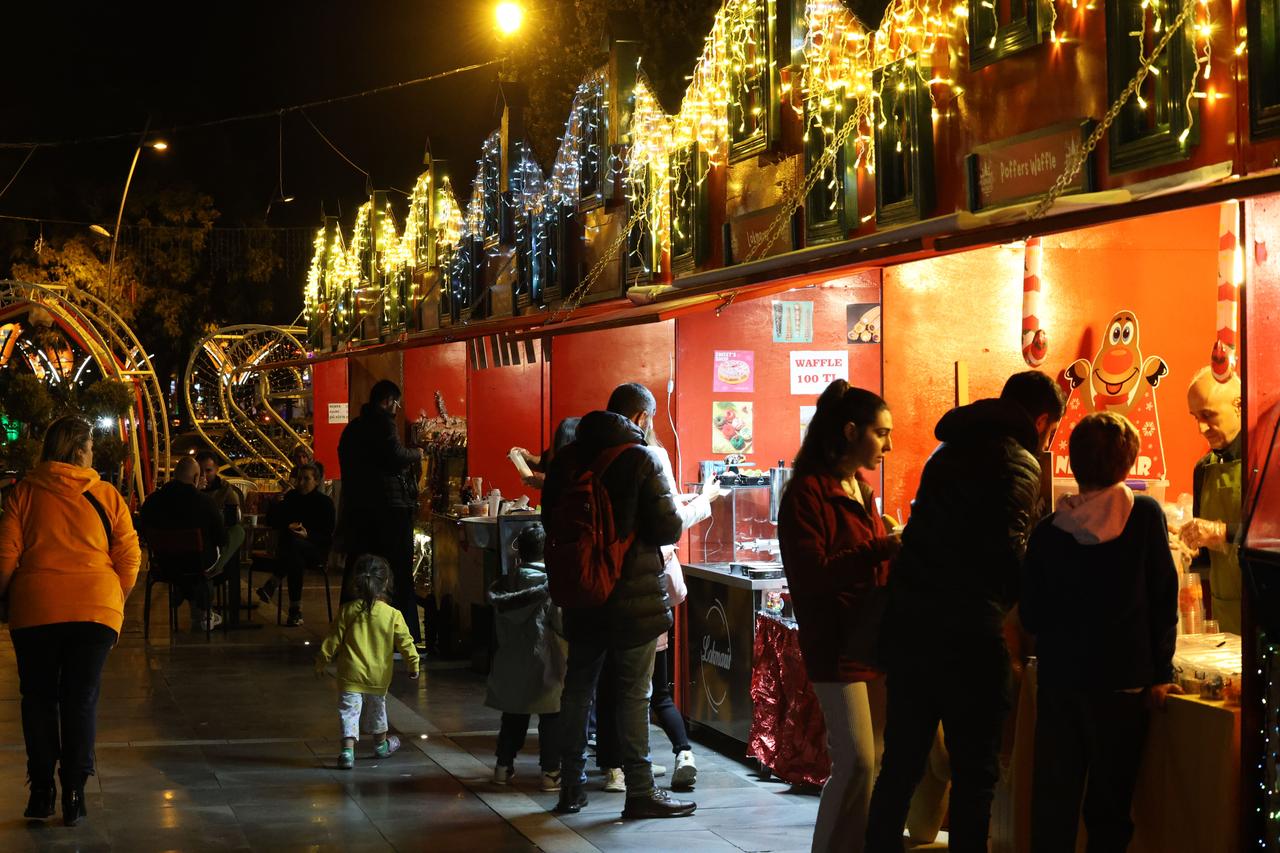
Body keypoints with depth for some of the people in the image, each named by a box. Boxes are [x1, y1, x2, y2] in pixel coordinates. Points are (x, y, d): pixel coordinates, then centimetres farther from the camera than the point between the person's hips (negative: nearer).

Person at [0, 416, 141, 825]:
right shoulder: (107, 496, 2)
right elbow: (129, 557, 2)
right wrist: (114, 603, 16)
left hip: (35, 610, 0)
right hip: (95, 608, 0)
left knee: (39, 699, 13)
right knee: (81, 700, 7)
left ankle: (41, 791, 14)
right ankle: (74, 794, 6)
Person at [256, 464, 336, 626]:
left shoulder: (324, 502, 3)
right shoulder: (291, 497, 15)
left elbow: (327, 535, -5)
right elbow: (271, 520, 13)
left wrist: (308, 535, -22)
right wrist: (287, 526, -7)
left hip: (317, 550, -2)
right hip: (290, 546, 2)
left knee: (293, 544, -38)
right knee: (295, 558, -38)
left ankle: (272, 584, -38)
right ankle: (296, 611, -45)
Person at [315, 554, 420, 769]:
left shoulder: (348, 611, -7)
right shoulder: (393, 615, -8)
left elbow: (333, 640, -3)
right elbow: (405, 643, -3)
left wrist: (320, 663, 9)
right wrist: (413, 665, 13)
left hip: (351, 673, -2)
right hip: (379, 676, 2)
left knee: (349, 711, -1)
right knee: (377, 709, 22)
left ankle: (348, 750, -15)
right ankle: (381, 744, 40)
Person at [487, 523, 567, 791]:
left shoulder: (506, 582, 7)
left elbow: (497, 600, -7)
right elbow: (562, 624, -16)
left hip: (511, 666, 5)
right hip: (545, 665, -5)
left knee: (513, 717, 16)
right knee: (551, 719, 3)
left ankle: (504, 766, 21)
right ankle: (550, 772, 3)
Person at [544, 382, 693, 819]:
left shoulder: (568, 456, 4)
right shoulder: (641, 459, -14)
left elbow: (551, 518, 13)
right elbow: (668, 528, -15)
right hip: (632, 594, -5)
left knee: (578, 687, 14)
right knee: (633, 693, 1)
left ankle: (571, 786, 20)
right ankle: (640, 791, 5)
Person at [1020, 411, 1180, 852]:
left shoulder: (1048, 531, -1)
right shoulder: (1146, 515, -5)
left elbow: (1030, 615, 4)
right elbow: (1164, 597, -4)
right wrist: (1160, 672, 3)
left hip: (1058, 681, 2)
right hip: (1122, 681, -2)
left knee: (1053, 800, 9)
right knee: (1109, 803, 5)